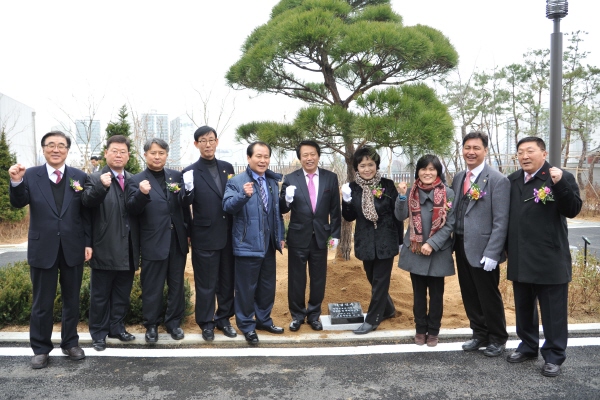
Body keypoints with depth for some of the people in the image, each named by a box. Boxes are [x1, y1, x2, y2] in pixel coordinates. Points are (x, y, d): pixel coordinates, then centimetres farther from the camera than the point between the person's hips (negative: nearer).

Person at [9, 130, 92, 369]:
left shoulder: (79, 177, 1)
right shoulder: (31, 175, -1)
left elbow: (86, 212, 1)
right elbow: (18, 204, -9)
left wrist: (88, 243, -2)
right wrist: (16, 182, -27)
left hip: (73, 248, 1)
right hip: (42, 248, -1)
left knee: (72, 300, 13)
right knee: (42, 303, 10)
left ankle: (70, 343, 29)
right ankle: (41, 349, 24)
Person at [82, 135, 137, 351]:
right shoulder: (95, 178, -5)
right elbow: (87, 201, -24)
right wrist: (101, 186, -40)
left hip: (127, 249, 5)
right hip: (105, 248, -4)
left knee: (123, 293, 15)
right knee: (100, 294, 7)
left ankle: (117, 327, 30)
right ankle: (99, 333, 20)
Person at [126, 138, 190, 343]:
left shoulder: (177, 176, 7)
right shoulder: (137, 180, -3)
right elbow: (132, 210, -13)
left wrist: (188, 231, 9)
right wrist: (142, 193, -32)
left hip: (177, 240, 4)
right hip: (153, 243, -3)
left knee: (176, 285, 13)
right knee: (152, 287, 8)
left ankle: (174, 322, 28)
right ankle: (151, 325, 24)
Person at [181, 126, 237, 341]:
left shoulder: (227, 167, 6)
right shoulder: (190, 172, -5)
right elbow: (184, 204, -12)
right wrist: (188, 190, -33)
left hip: (228, 236, 4)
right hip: (204, 237, -4)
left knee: (227, 281, 14)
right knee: (206, 284, 8)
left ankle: (224, 319, 30)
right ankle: (206, 323, 22)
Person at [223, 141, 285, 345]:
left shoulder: (273, 182, 11)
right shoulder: (236, 182, -9)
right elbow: (228, 206, -23)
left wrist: (280, 236, 14)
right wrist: (244, 195, -41)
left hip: (268, 244, 6)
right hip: (247, 245, -6)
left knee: (268, 285, 17)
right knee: (246, 287, 3)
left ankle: (264, 319, 34)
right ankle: (247, 325, 20)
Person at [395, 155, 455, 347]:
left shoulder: (448, 193, -7)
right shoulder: (412, 192, 2)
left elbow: (450, 224, -9)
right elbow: (401, 216, -3)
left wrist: (432, 244, -16)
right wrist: (402, 196, -18)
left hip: (438, 253, -2)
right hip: (415, 251, 2)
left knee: (436, 294, 10)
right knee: (418, 293, 13)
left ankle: (433, 331, 25)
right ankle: (420, 329, 27)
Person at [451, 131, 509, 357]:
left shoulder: (497, 180, -11)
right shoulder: (459, 178, 9)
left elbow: (501, 221, -15)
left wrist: (491, 253, -19)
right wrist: (453, 242, 6)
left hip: (482, 250, -6)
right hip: (462, 248, 6)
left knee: (489, 297, 9)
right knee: (470, 296, 16)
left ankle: (497, 339, 28)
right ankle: (479, 334, 33)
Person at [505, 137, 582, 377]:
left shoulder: (562, 178, -7)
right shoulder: (512, 180, 8)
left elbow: (573, 210, -15)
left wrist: (560, 184, -29)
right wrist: (507, 248, 4)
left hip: (549, 259, -5)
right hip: (520, 259, 5)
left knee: (552, 311, 6)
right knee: (523, 307, 17)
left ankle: (554, 356, 19)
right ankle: (528, 346, 33)